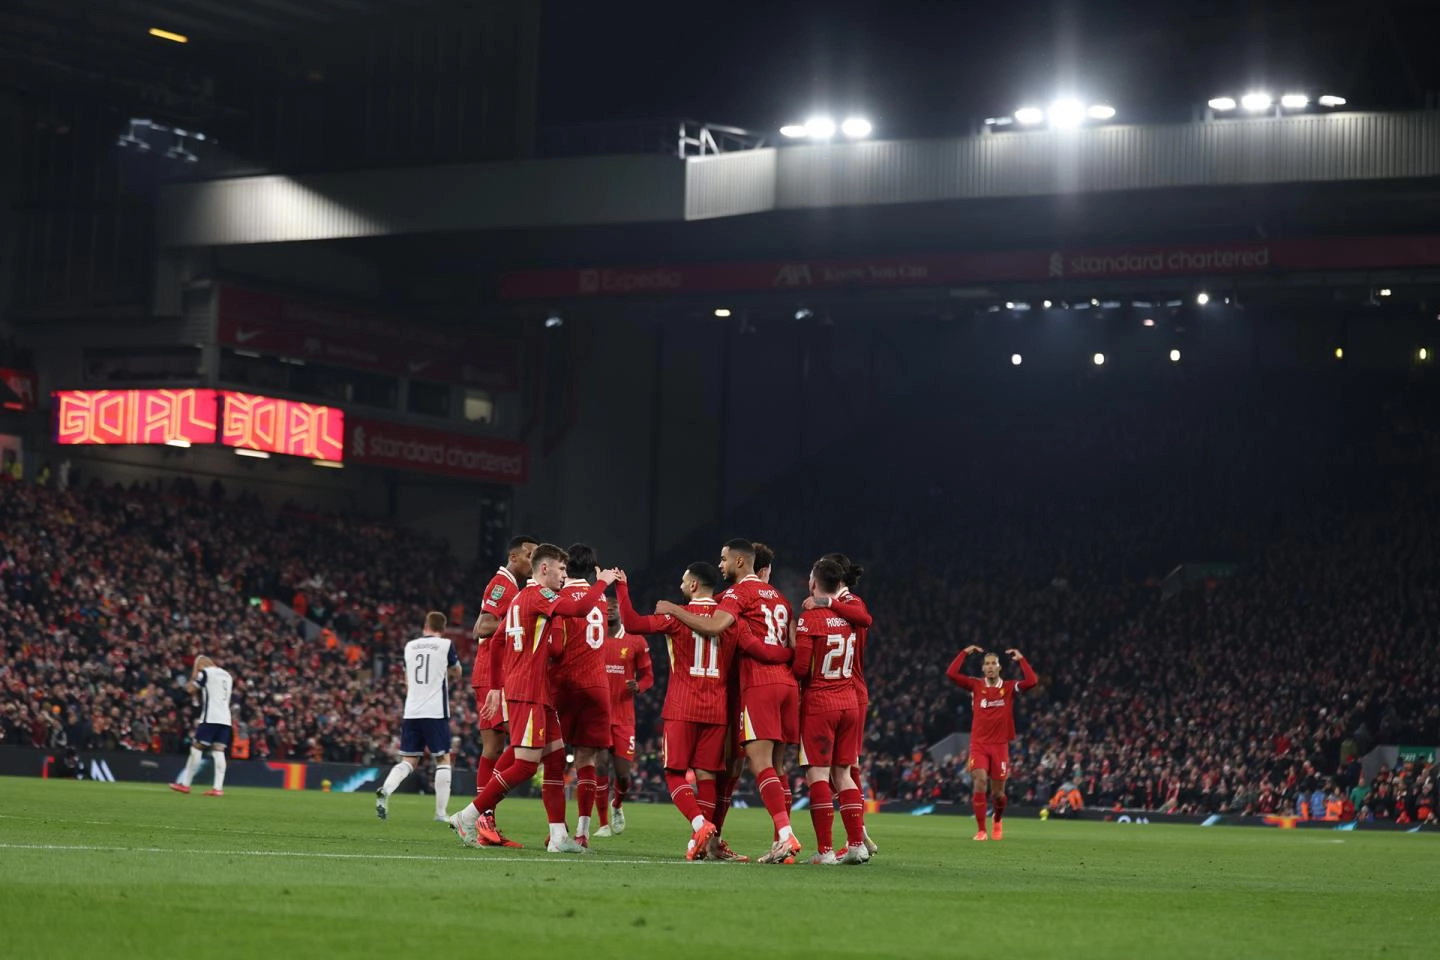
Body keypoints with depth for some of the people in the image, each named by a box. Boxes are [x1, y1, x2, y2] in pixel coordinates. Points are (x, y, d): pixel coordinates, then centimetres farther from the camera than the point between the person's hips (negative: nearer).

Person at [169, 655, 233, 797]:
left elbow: (190, 689, 2)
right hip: (225, 719, 6)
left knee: (196, 748, 1)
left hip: (210, 718, -6)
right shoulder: (227, 675, 20)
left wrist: (194, 675, 13)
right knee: (219, 752, 0)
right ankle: (218, 787, -12)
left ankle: (185, 784, 4)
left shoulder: (205, 673, -1)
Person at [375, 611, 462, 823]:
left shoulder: (410, 646, 10)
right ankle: (440, 812, 2)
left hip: (411, 712, 4)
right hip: (435, 712, -4)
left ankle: (385, 790, -17)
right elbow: (457, 674, 15)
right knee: (443, 759, 6)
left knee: (409, 761, 9)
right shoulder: (446, 645, -2)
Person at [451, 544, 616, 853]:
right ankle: (468, 817, -6)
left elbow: (497, 644, 22)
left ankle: (559, 836, 5)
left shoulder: (519, 599, 19)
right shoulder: (539, 595, -9)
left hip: (539, 694, 10)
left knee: (556, 757, 7)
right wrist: (602, 582, -5)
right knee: (526, 764, -11)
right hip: (527, 692, -10)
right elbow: (579, 608, -20)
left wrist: (496, 686, 23)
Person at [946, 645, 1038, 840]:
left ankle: (997, 821, 39)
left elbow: (1031, 681, -14)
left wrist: (1021, 659, -6)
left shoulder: (1009, 687, 2)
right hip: (978, 745, 0)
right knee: (980, 782, -19)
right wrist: (965, 653, -2)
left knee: (997, 792, 6)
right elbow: (951, 674, -5)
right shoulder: (976, 686, 4)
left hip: (1000, 745, 0)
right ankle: (982, 830, -13)